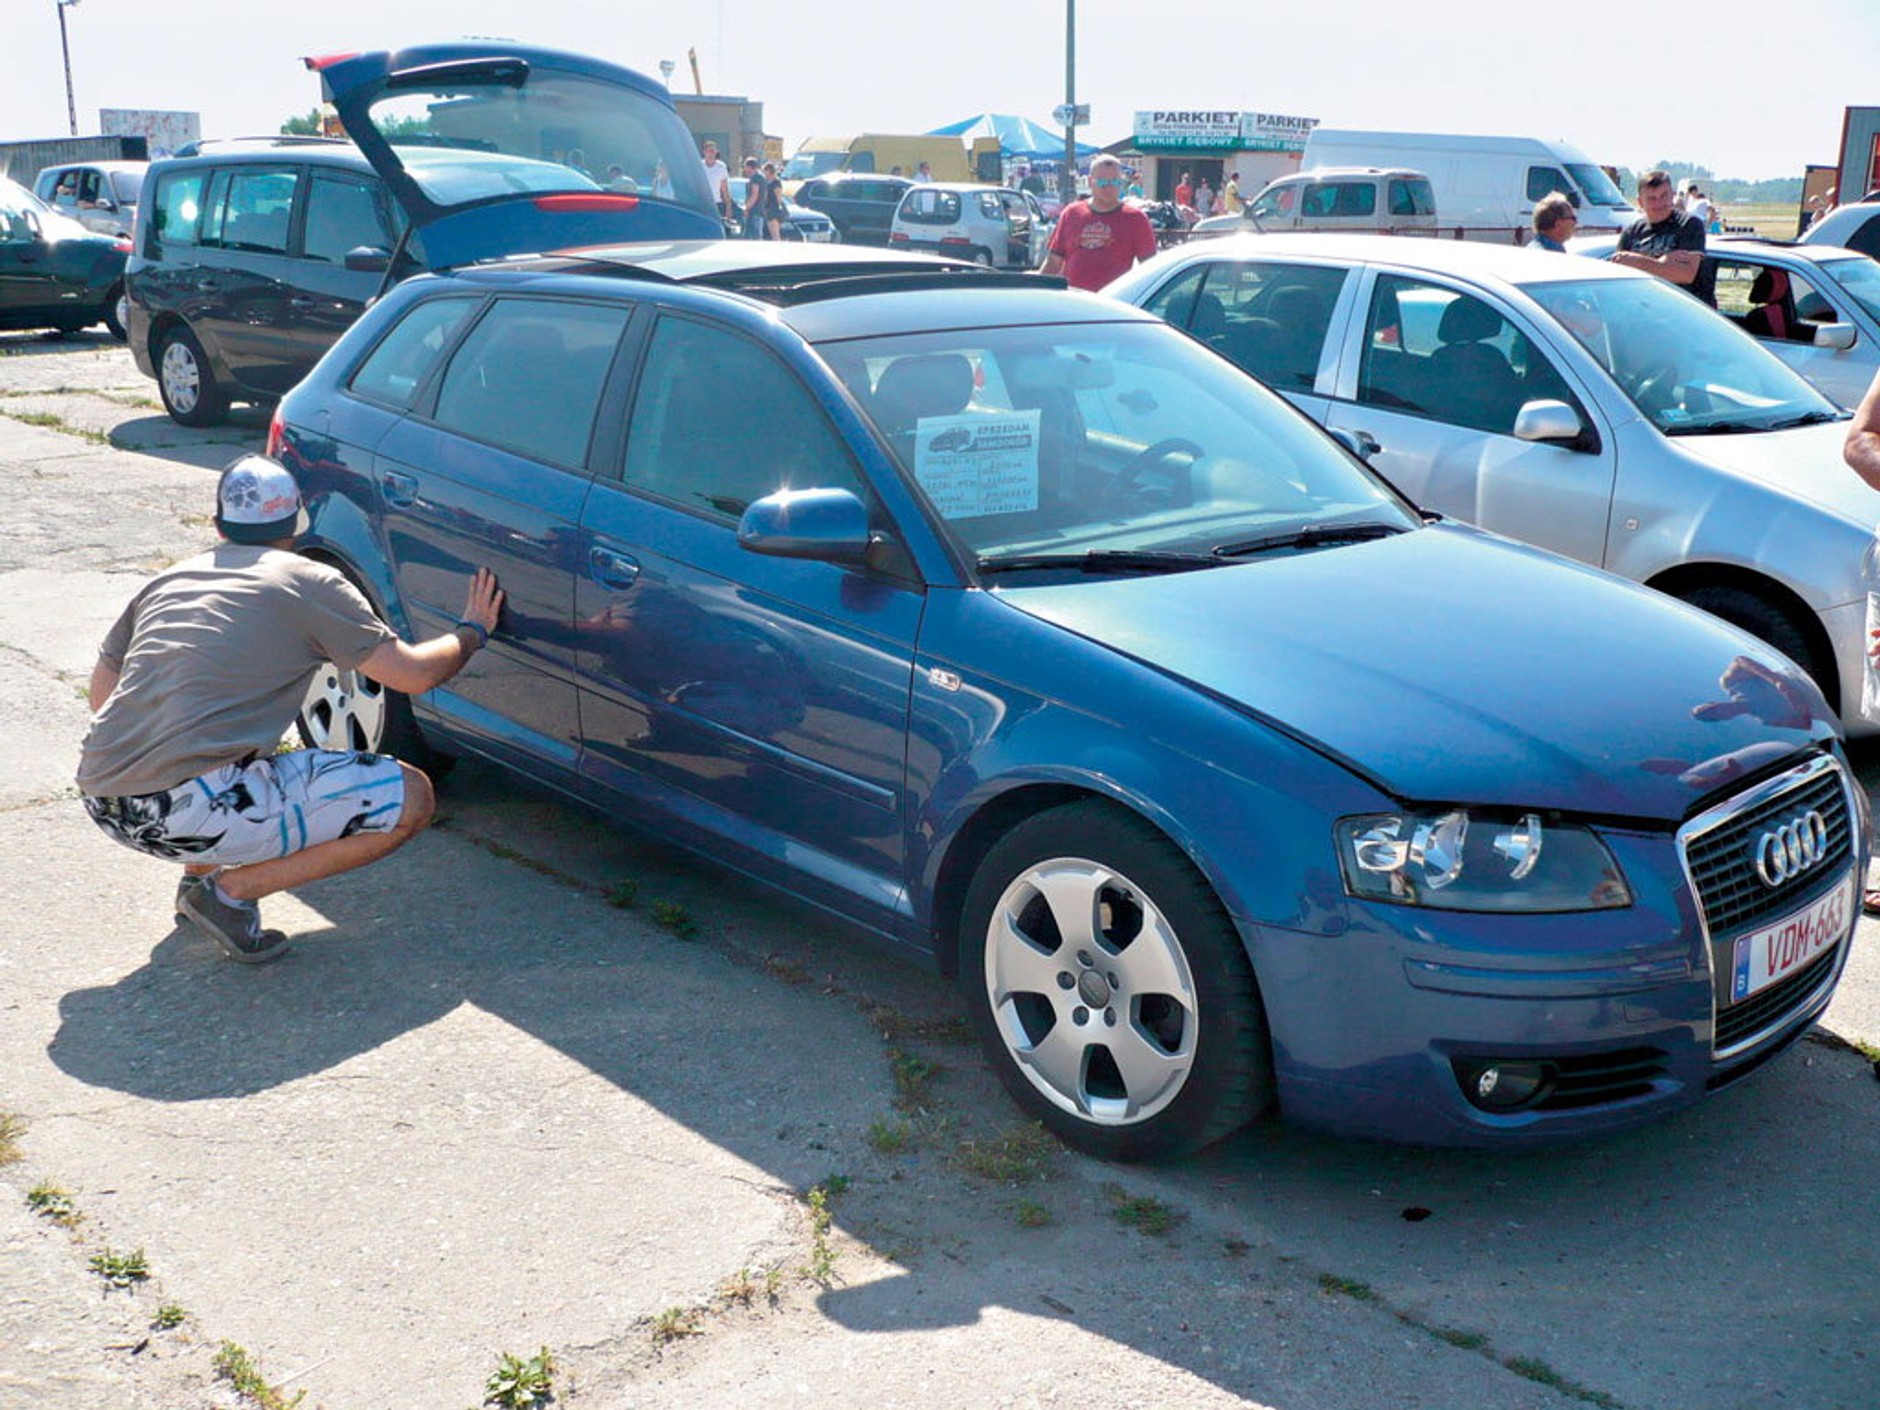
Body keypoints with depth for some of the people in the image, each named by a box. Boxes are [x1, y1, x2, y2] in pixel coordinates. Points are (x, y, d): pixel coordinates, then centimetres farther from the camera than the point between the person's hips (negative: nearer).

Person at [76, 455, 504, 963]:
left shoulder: (167, 580, 19)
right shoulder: (310, 582, 3)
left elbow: (101, 694, 26)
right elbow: (414, 673, 4)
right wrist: (472, 630, 23)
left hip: (100, 802, 8)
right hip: (191, 812, -8)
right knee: (410, 800, 0)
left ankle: (198, 876, 22)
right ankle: (231, 892, -1)